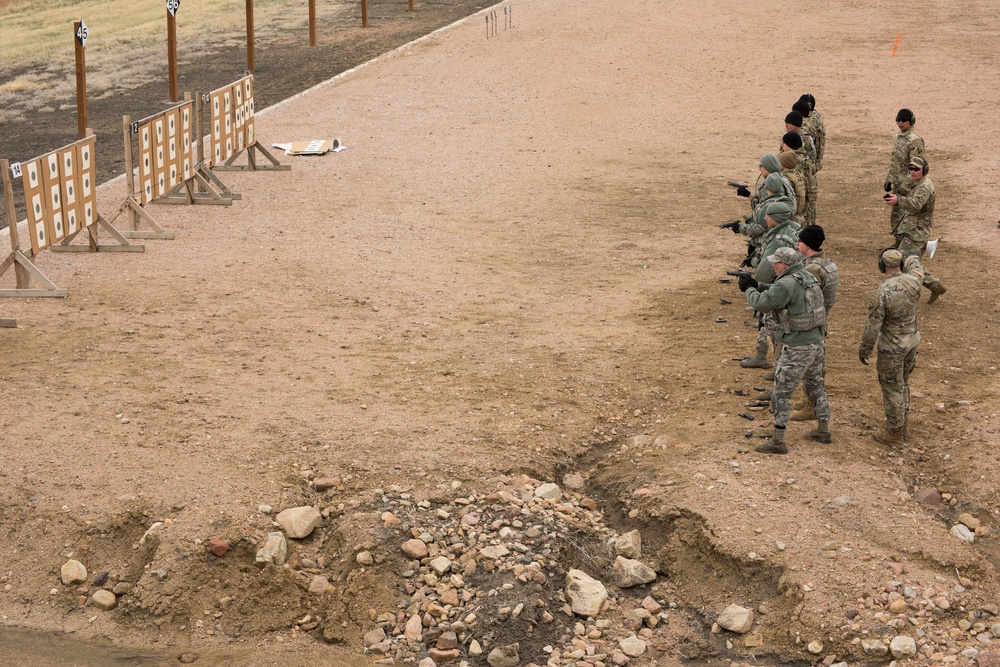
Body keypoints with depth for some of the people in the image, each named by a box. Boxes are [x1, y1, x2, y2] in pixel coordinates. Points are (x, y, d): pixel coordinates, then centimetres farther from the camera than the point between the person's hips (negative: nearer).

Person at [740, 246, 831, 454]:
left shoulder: (788, 283, -21)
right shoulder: (806, 277, 8)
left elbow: (761, 304, -19)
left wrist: (749, 289, -1)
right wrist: (757, 285, 14)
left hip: (798, 348, -9)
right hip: (817, 341, 9)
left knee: (781, 392, -1)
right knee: (815, 385, 23)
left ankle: (778, 441, 3)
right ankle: (823, 431, 33)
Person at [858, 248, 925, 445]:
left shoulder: (882, 292, -28)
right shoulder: (912, 282, -10)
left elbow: (873, 324, -21)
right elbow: (914, 265, 17)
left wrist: (864, 349, -7)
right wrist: (912, 259, 41)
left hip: (892, 347, -7)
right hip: (912, 340, 7)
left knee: (892, 388, 7)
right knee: (902, 383, 23)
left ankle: (894, 432, 17)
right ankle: (901, 425, 34)